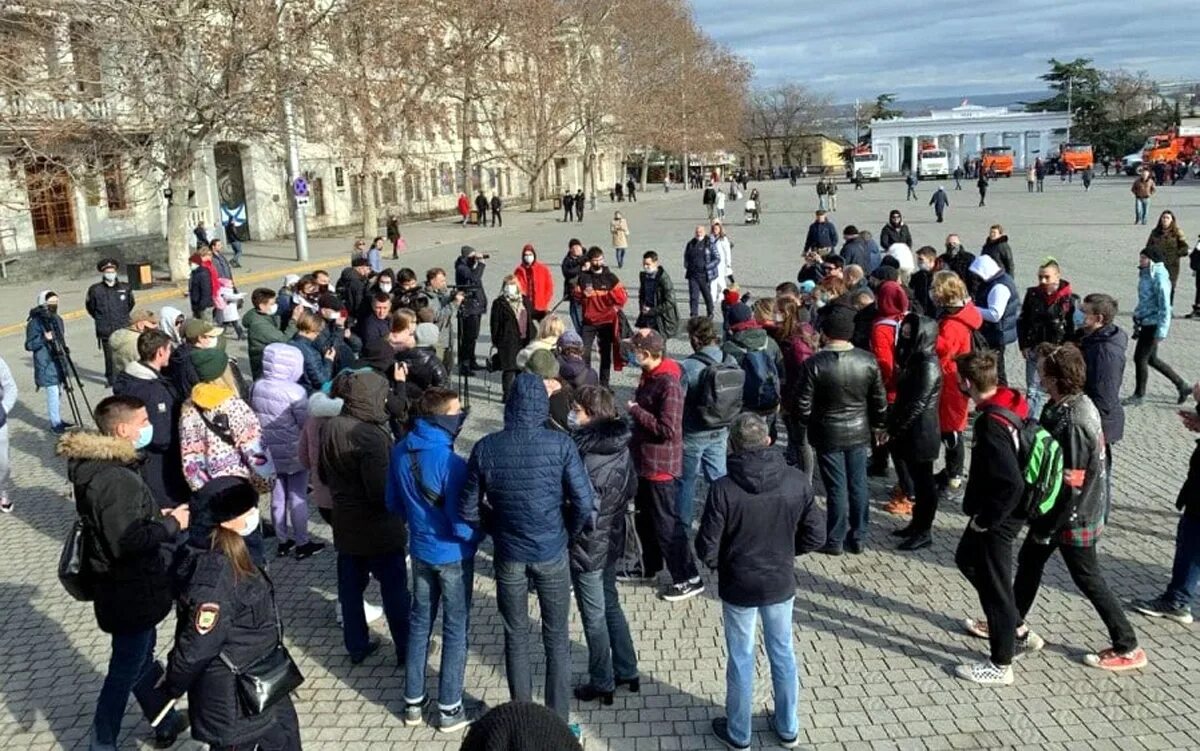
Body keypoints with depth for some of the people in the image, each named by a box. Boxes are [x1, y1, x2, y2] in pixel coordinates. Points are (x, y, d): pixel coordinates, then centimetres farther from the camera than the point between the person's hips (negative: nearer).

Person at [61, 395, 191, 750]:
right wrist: (170, 525, -18)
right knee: (124, 673, 7)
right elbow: (126, 542, -30)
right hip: (131, 593, -10)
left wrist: (158, 518, 6)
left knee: (141, 658, 25)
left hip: (125, 587, 10)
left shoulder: (95, 465, 3)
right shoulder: (116, 480, -30)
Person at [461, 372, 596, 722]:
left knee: (516, 637, 18)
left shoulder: (486, 448, -11)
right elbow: (584, 504, -15)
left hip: (509, 555, 1)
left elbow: (469, 511, -4)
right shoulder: (560, 444, -15)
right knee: (556, 639, 14)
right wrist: (567, 533, 4)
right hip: (552, 553, -1)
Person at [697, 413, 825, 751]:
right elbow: (815, 536, -5)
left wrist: (724, 564, 5)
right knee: (783, 653, 21)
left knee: (741, 660, 15)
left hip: (739, 587, -2)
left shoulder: (723, 489, -23)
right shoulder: (797, 481, -13)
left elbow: (707, 549, -17)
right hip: (781, 583, 3)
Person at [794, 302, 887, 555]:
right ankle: (858, 538, 27)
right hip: (859, 432, 3)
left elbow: (803, 405, -15)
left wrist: (804, 425, 5)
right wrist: (877, 424, 16)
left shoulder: (814, 364, -21)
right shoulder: (868, 361, -10)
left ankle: (835, 540, 19)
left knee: (836, 488, 7)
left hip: (828, 435, -3)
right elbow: (880, 400, -1)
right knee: (858, 485, 15)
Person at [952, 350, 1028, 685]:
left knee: (994, 583, 4)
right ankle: (1013, 629, 40)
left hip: (997, 516, -10)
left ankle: (1001, 665, 20)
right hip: (1001, 510, 10)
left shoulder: (991, 425, -29)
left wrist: (986, 518, -20)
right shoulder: (1008, 402, -1)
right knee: (967, 559, 27)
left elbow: (1012, 484, -33)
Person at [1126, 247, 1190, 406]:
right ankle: (1181, 386, 30)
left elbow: (1165, 307, -21)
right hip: (1146, 324, 10)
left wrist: (1161, 332, -22)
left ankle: (1139, 395, 13)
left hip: (1153, 325, -10)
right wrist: (1137, 324, 22)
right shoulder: (1145, 275, 8)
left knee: (1140, 358, -2)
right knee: (1151, 359, 17)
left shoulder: (1159, 279, -19)